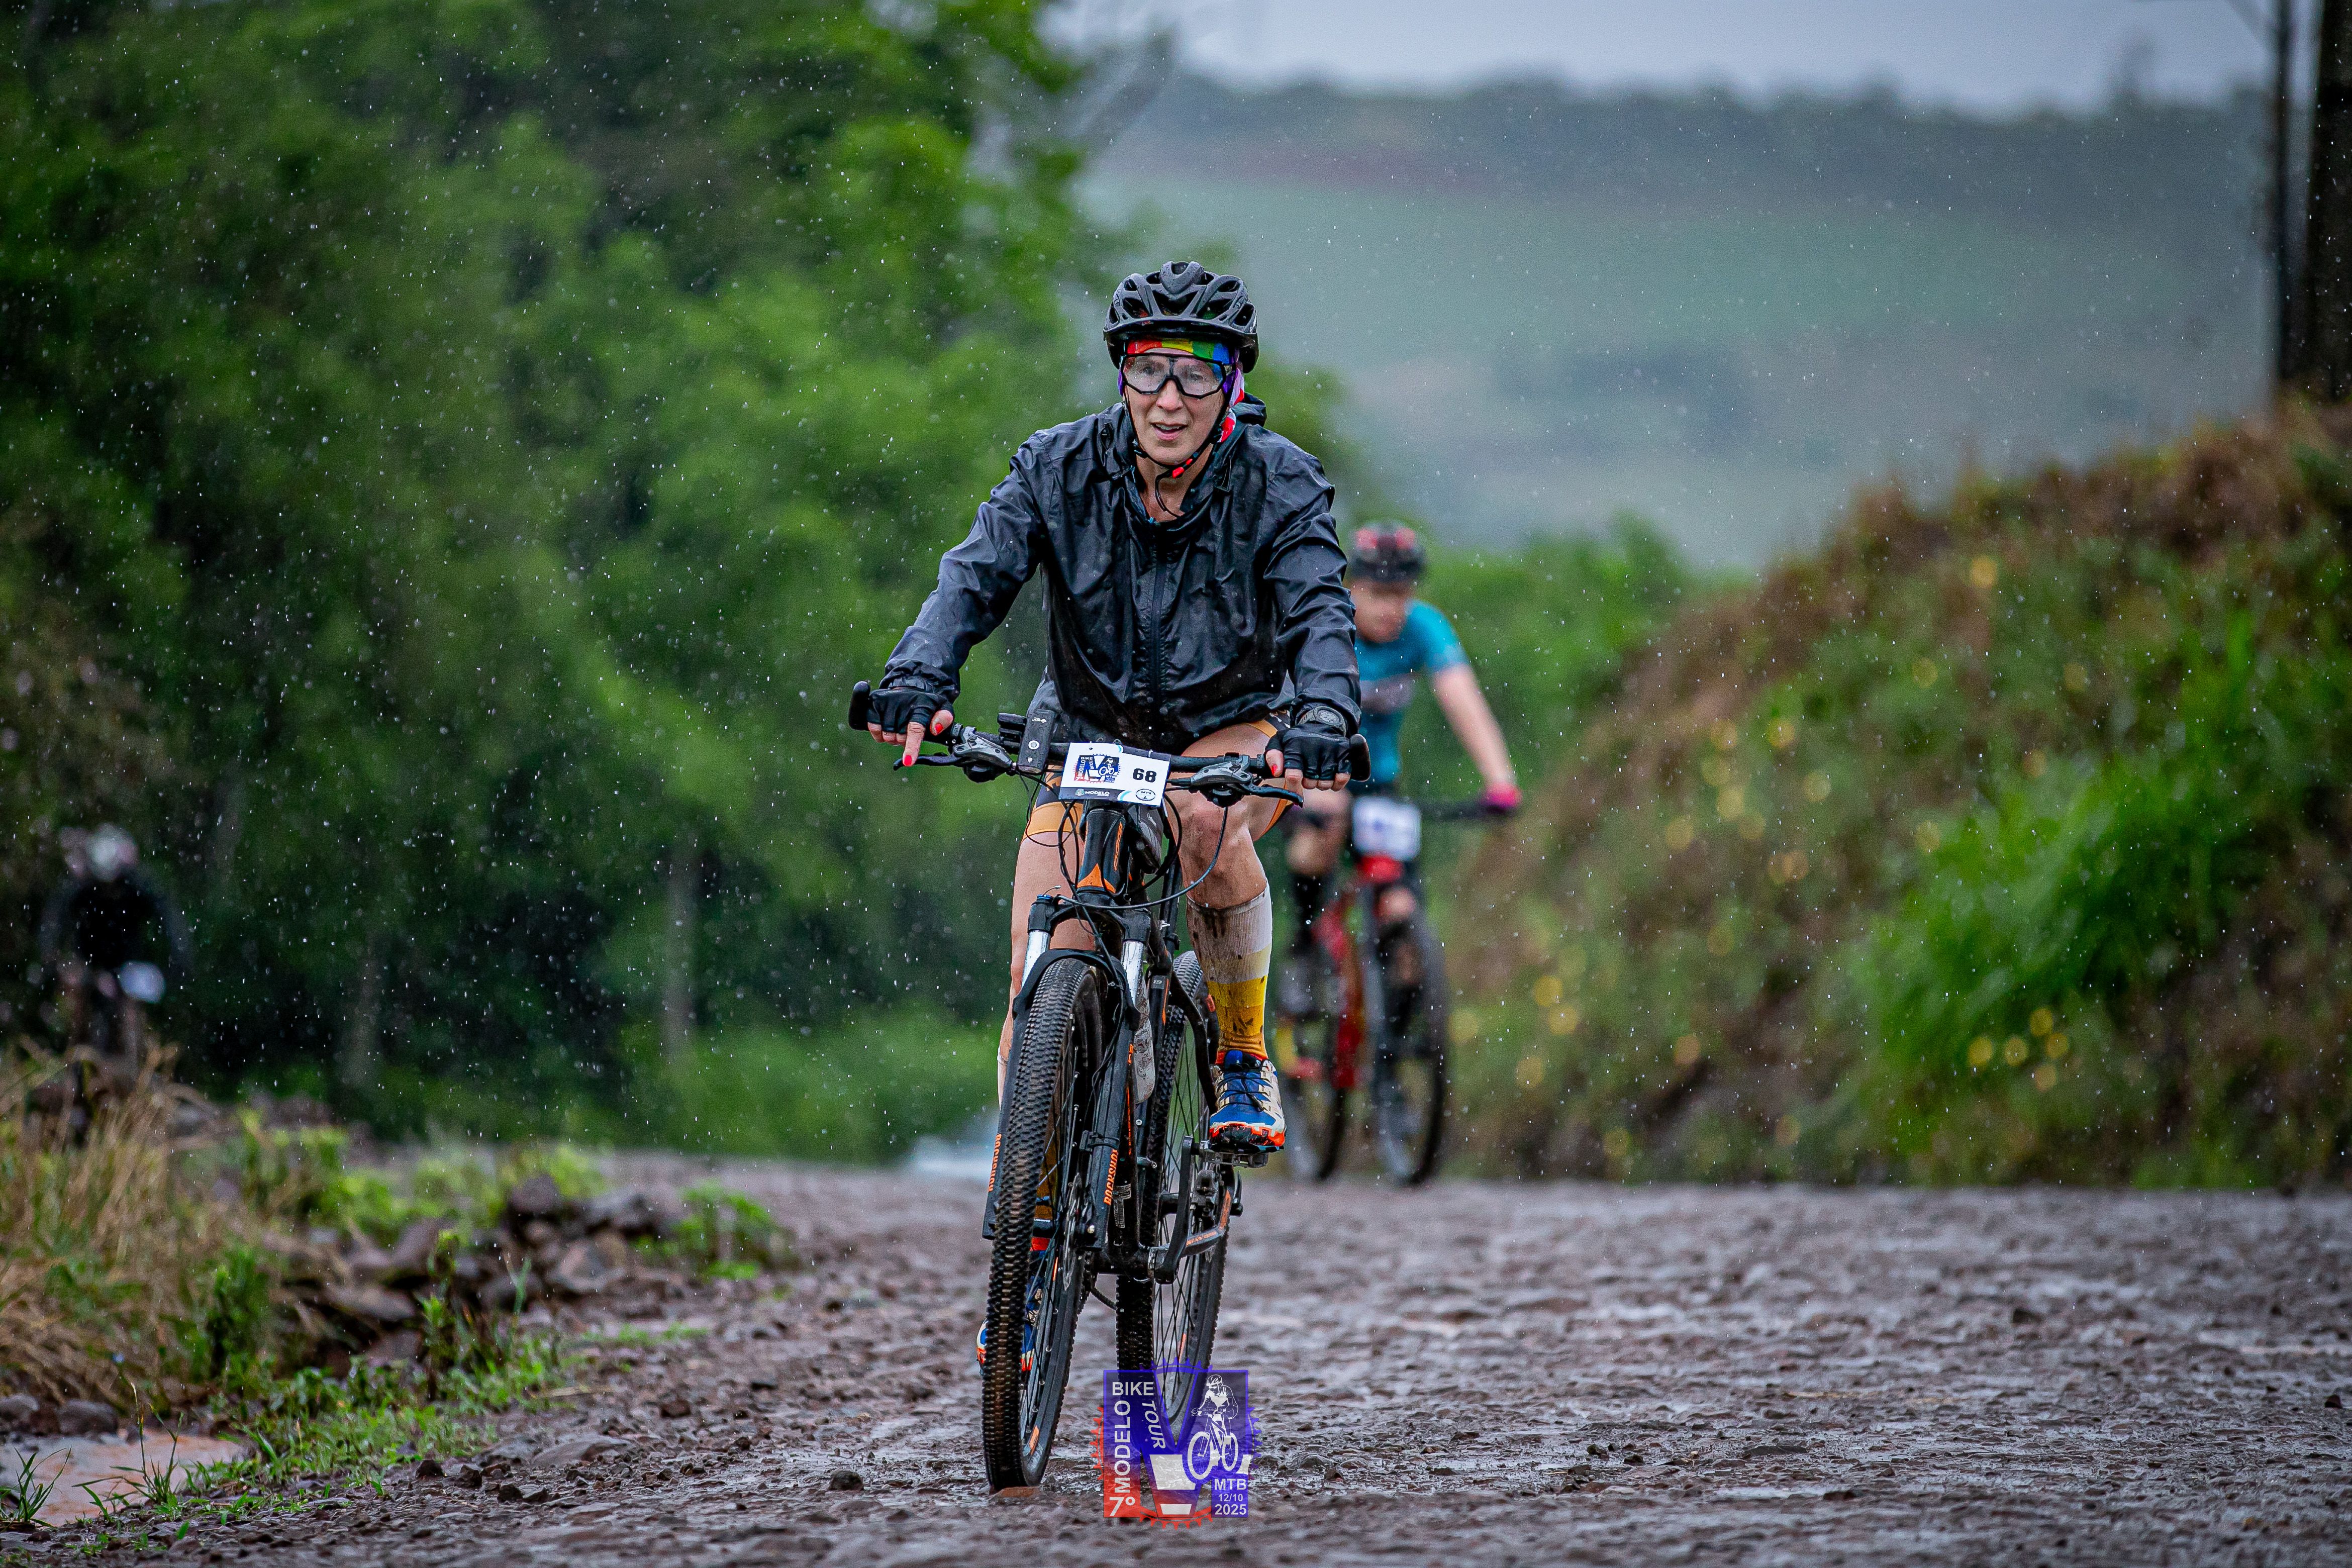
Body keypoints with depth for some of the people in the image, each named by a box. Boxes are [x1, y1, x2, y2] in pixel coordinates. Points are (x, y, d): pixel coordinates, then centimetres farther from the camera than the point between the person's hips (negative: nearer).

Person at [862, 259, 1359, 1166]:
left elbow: (1321, 612, -28)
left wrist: (1322, 719, -49)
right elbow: (977, 574, -22)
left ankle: (1246, 1064, -17)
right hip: (1089, 741, 2)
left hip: (1233, 732, -2)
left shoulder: (1279, 485, -15)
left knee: (1209, 824, -37)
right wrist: (919, 677, -42)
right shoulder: (1058, 469, -12)